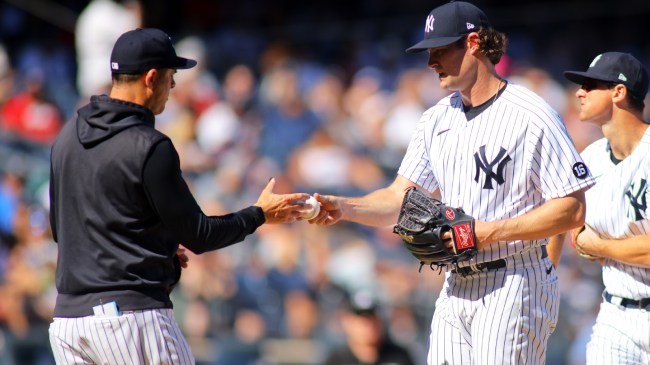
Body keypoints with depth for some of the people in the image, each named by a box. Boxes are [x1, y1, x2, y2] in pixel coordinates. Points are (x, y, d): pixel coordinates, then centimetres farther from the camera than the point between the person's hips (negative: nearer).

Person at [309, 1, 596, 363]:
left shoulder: (532, 115, -10)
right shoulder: (436, 119, 14)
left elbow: (572, 210, -13)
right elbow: (400, 200, 11)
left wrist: (490, 232, -18)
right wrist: (343, 207, -7)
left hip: (512, 288, -7)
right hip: (455, 288, 7)